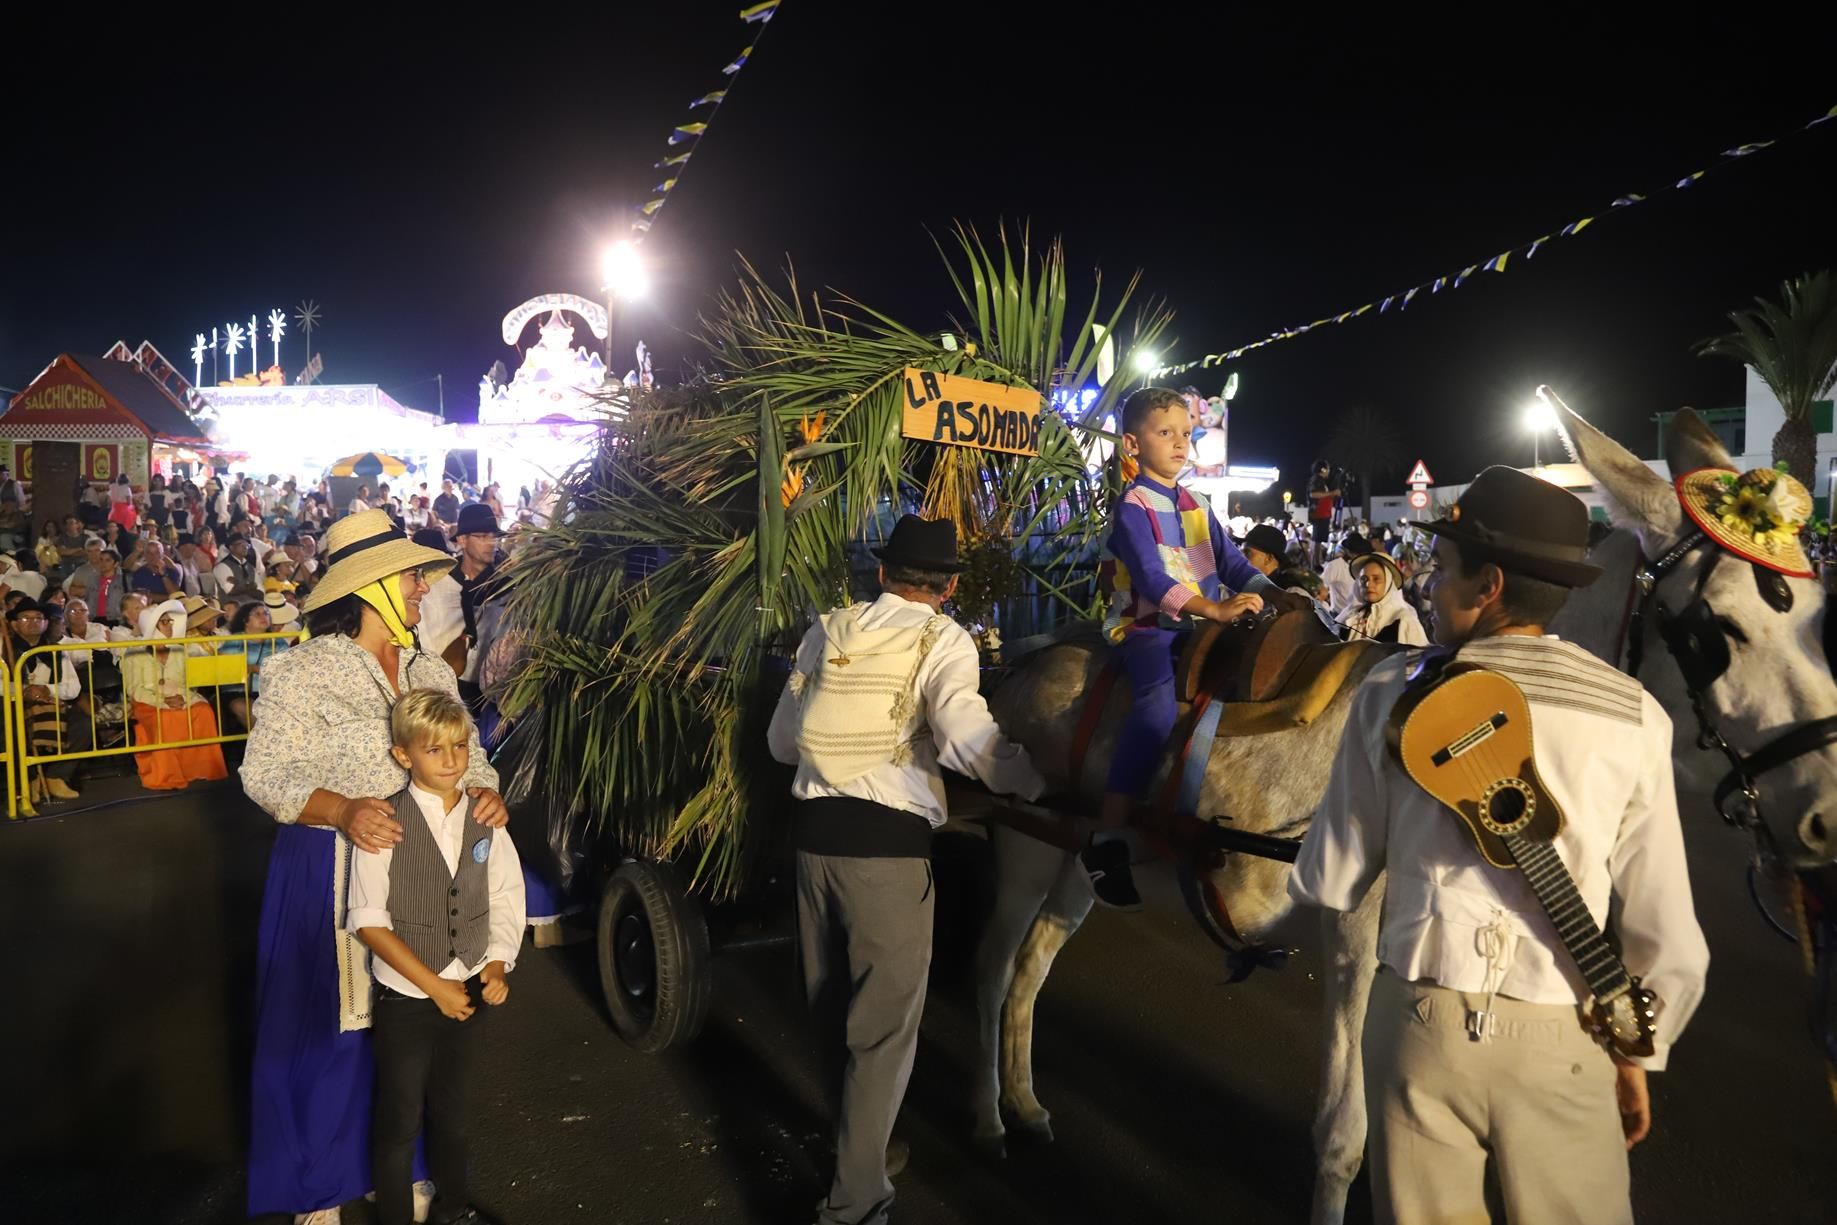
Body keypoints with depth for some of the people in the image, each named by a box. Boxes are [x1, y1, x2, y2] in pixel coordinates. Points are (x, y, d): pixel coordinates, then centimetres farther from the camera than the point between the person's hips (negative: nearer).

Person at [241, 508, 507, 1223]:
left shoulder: (432, 673, 8)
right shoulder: (304, 673, -10)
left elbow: (465, 753, 10)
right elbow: (265, 773, -14)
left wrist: (484, 789, -13)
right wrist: (342, 810, -30)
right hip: (329, 873, -5)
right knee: (331, 1027, 7)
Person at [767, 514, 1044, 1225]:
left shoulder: (828, 630, 11)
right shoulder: (943, 638, -3)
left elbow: (781, 739, 16)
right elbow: (965, 734, -21)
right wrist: (1045, 785, -15)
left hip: (814, 831, 6)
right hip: (888, 844, -5)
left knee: (830, 1005, 22)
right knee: (885, 1023, 6)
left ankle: (851, 1140, 43)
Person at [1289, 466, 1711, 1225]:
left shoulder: (1392, 693, -7)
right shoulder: (1634, 716, -4)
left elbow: (1332, 885, 0)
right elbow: (1666, 934, 1)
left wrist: (1305, 870, 23)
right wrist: (1638, 1052, 16)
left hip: (1417, 1020, 0)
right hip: (1561, 1045, 1)